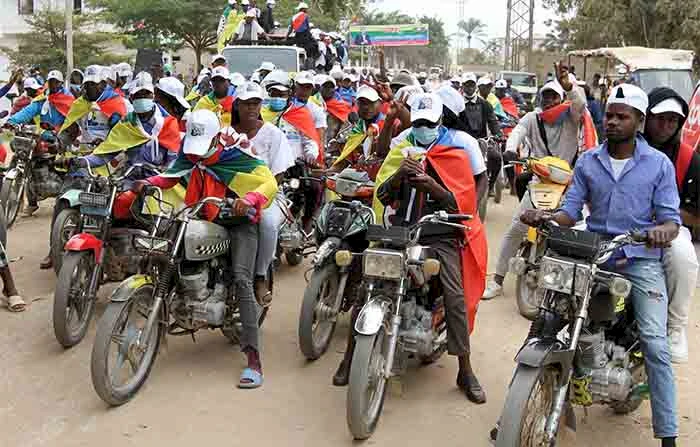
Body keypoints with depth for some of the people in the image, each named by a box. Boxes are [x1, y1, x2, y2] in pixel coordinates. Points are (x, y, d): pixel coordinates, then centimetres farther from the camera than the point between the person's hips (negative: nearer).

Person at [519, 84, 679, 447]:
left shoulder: (659, 164, 3)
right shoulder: (587, 162, 9)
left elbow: (670, 216, -2)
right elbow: (572, 210, 4)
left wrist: (663, 230, -27)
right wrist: (546, 217, -18)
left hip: (640, 258, -2)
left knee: (655, 344, -12)